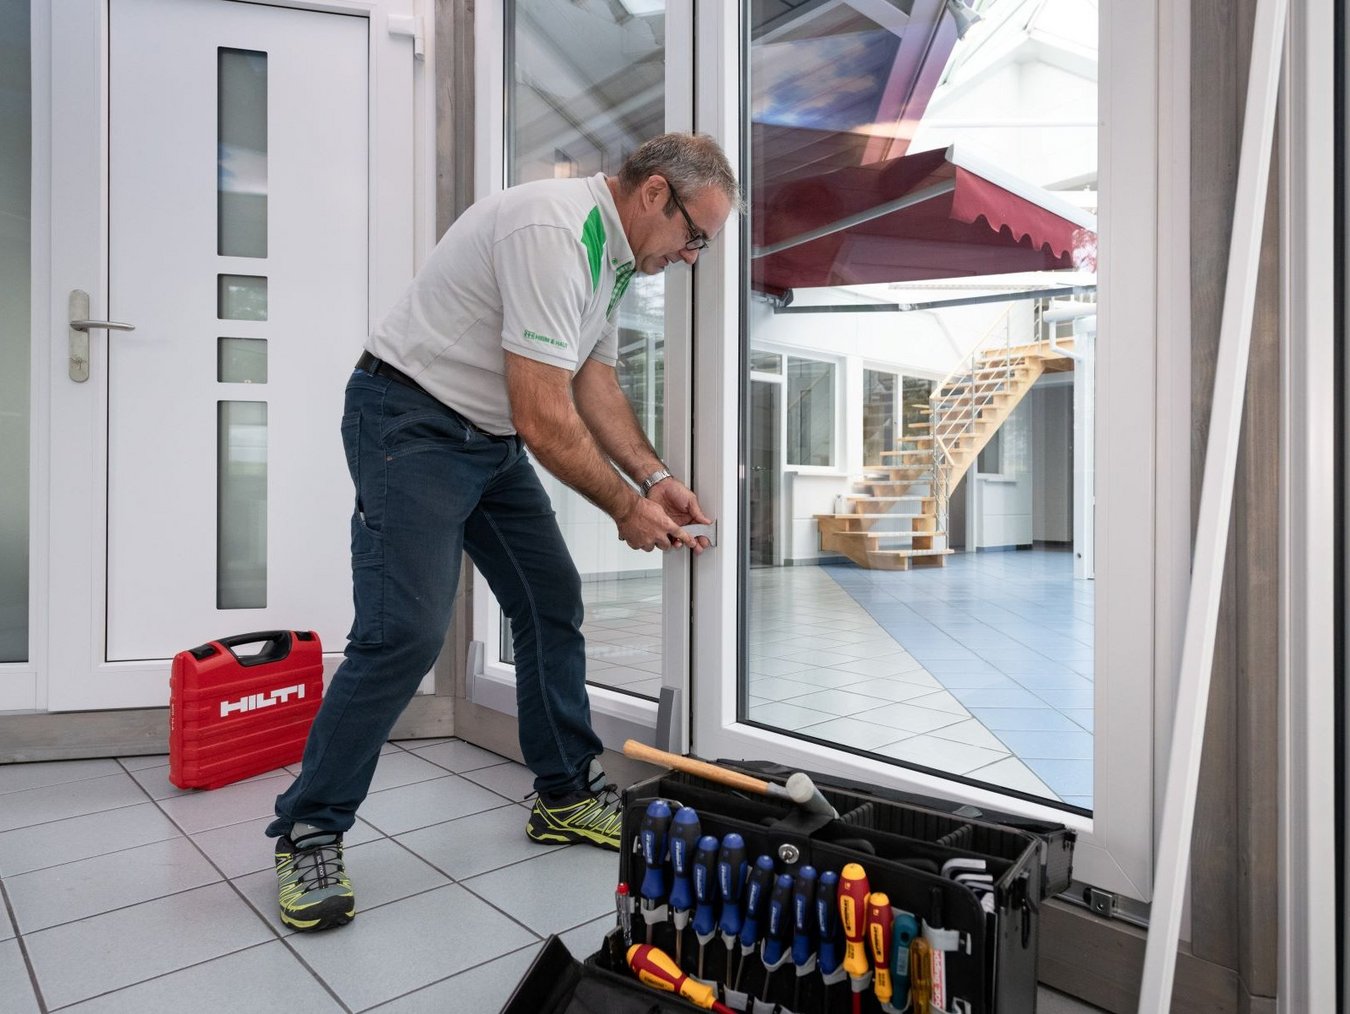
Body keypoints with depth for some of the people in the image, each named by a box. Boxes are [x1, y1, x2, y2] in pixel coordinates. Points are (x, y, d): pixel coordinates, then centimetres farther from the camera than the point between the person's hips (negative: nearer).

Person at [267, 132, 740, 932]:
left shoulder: (613, 252, 10)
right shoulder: (552, 232, -23)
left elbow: (596, 384, 11)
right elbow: (544, 417, -27)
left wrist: (655, 477, -1)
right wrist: (626, 506, -15)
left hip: (491, 438, 10)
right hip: (410, 423, -10)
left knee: (553, 601, 7)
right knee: (405, 632, -15)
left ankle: (568, 795, 21)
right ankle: (307, 835, 4)